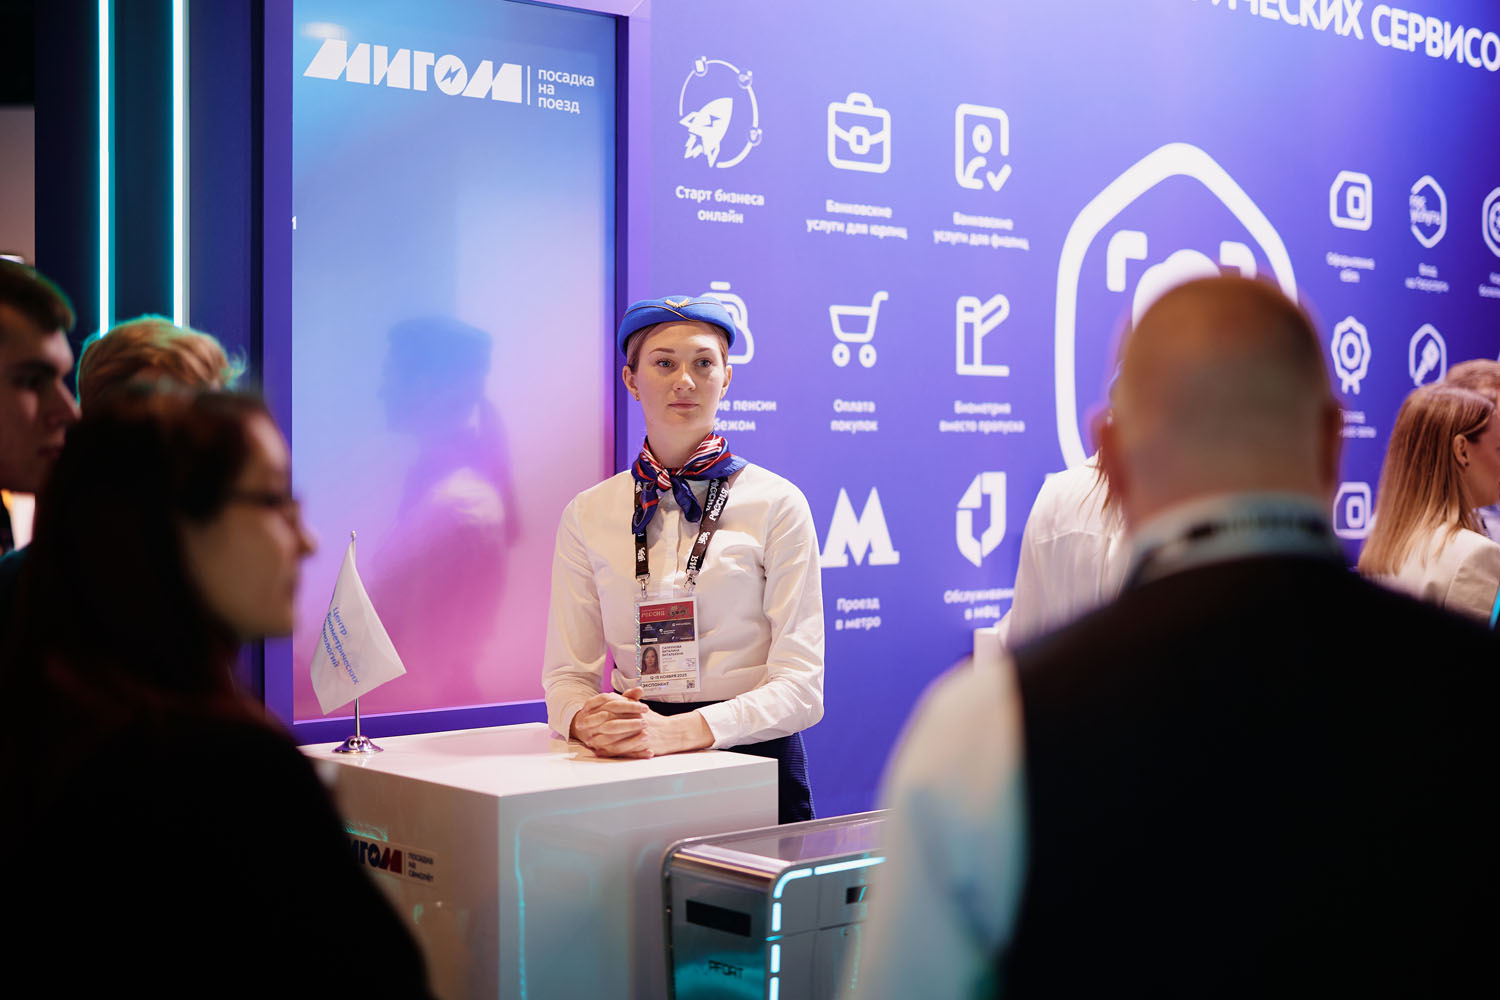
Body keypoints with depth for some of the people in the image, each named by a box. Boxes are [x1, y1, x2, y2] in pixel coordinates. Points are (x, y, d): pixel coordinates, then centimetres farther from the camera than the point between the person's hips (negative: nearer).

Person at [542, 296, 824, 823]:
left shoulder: (777, 504, 1)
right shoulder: (588, 514, 10)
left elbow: (799, 685, -6)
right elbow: (567, 672, 8)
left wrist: (680, 729, -21)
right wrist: (586, 718, -16)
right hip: (630, 768, 2)